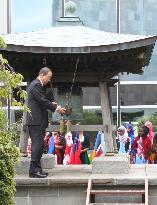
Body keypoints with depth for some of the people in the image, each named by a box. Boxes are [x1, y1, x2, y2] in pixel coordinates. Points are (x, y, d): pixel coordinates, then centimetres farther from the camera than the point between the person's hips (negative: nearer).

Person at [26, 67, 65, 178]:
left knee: (38, 145, 11)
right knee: (38, 144, -11)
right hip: (36, 120, -11)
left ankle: (37, 169, 13)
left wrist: (51, 104, 10)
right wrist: (56, 108, -12)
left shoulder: (37, 85, 20)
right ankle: (34, 170, -11)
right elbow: (43, 101, -18)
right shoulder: (36, 85, -13)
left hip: (37, 120, 11)